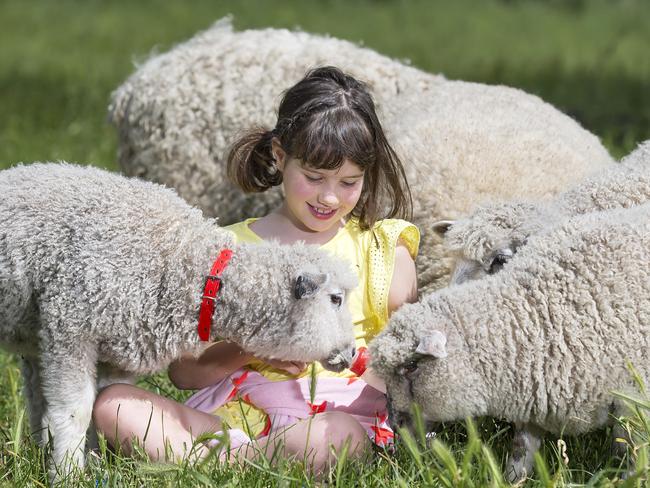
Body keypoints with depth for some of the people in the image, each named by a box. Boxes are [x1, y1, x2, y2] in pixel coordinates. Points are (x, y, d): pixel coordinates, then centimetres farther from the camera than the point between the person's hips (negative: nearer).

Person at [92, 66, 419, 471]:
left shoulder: (382, 249, 13)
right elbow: (184, 372, 12)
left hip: (342, 416, -2)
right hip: (239, 413, 2)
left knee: (333, 437, -41)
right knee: (112, 403, -21)